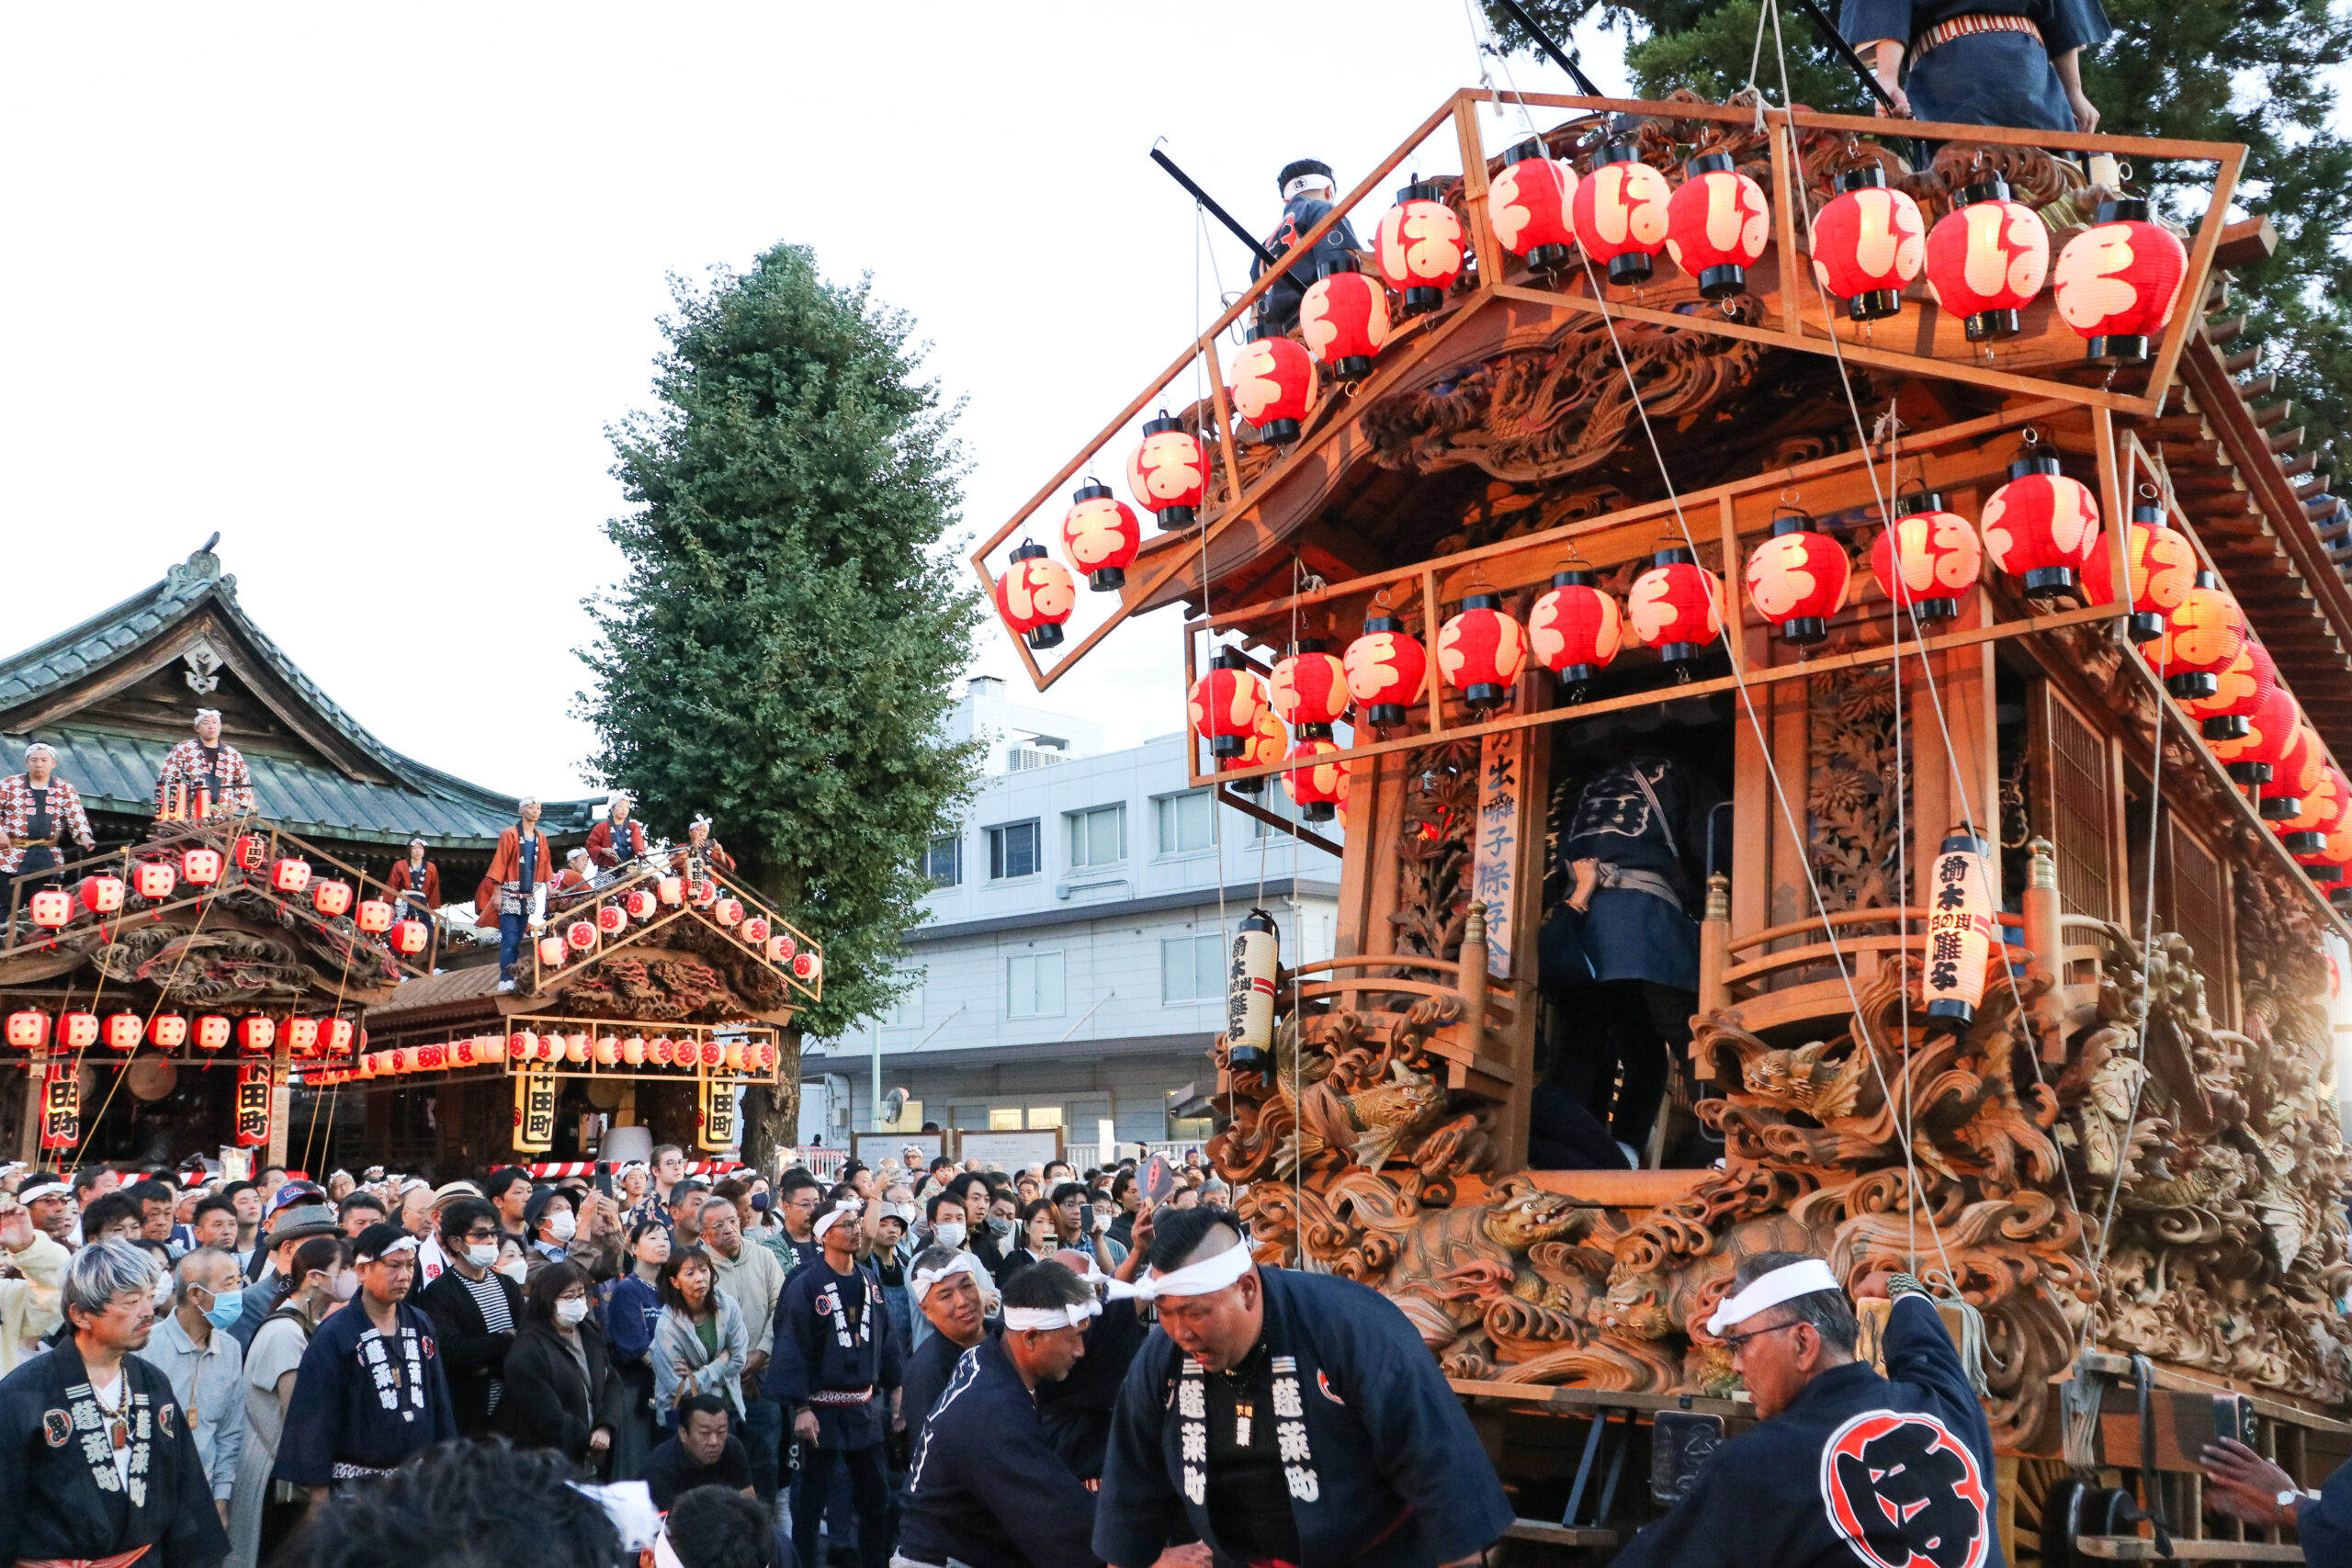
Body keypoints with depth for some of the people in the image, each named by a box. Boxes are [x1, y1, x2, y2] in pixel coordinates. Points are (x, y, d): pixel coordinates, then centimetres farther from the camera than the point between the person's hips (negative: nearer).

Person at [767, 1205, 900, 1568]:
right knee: (811, 1499, 4)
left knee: (875, 1496, 12)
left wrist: (893, 1391, 10)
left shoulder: (870, 1283, 7)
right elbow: (792, 1348, -15)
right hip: (822, 1409, -6)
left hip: (866, 1407, 6)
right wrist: (800, 1408, -19)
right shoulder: (805, 1286, -12)